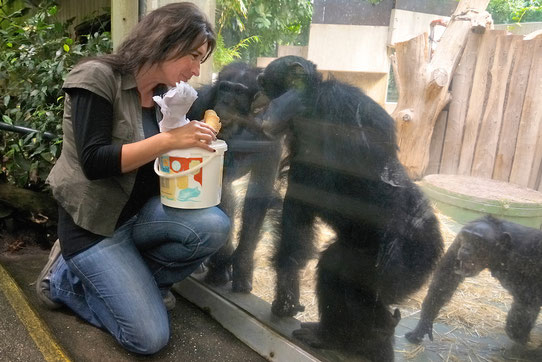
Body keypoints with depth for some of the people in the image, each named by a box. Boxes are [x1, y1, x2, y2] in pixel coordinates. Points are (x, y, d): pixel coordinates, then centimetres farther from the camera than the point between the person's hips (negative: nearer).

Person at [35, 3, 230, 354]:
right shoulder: (97, 78, -15)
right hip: (94, 221, -6)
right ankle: (65, 278, 11)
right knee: (149, 338, -11)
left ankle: (129, 277, 2)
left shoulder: (168, 96, 5)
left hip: (142, 212, 6)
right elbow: (93, 163, -24)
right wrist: (168, 140, -28)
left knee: (215, 225, -24)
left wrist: (198, 139, -9)